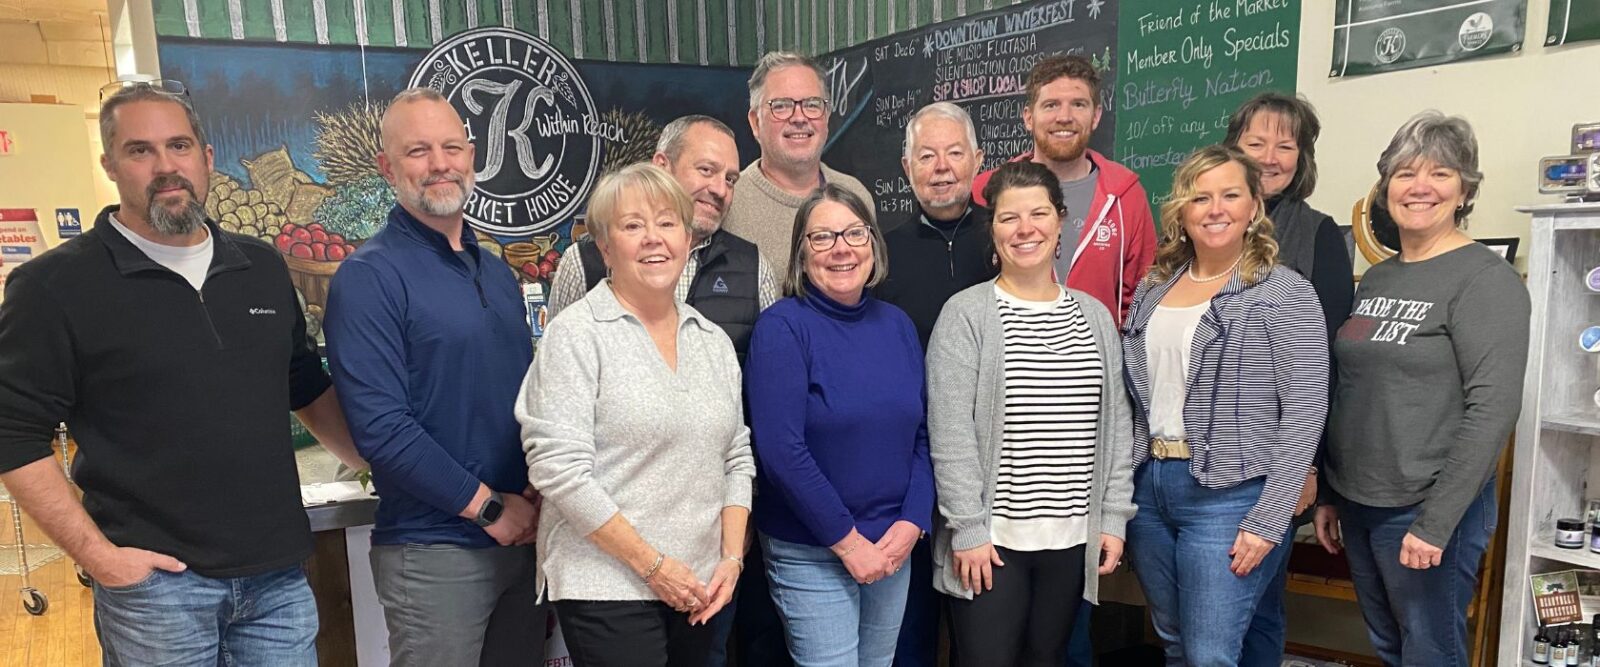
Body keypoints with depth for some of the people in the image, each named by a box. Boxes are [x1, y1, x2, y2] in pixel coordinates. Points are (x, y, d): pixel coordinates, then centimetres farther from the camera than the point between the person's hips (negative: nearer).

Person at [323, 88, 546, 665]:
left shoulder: (498, 273, 11)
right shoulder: (369, 278, -10)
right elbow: (381, 427, -19)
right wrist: (490, 507, -15)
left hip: (525, 535, 7)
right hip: (434, 551, -6)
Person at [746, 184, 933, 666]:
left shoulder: (897, 325, 4)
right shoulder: (782, 327, -12)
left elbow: (923, 435, 6)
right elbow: (781, 451, -19)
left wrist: (911, 523, -6)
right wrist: (847, 539, -15)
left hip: (893, 549, 6)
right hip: (810, 554, -5)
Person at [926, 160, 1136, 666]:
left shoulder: (1094, 317, 8)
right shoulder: (966, 314, -7)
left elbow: (1117, 426, 10)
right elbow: (950, 434, -11)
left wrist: (1114, 518, 5)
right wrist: (969, 528, -14)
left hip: (1072, 539, 4)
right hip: (990, 537, -4)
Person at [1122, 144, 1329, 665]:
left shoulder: (1286, 294, -7)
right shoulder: (1153, 288, 10)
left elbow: (1305, 413, -12)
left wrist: (1268, 521, -16)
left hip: (1229, 498, -5)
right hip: (1147, 489, 6)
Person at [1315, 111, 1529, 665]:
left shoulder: (1485, 279, -10)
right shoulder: (1376, 278, 10)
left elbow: (1493, 409, -18)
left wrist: (1435, 522, -21)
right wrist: (1329, 495, 14)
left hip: (1426, 509, -6)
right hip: (1357, 502, 6)